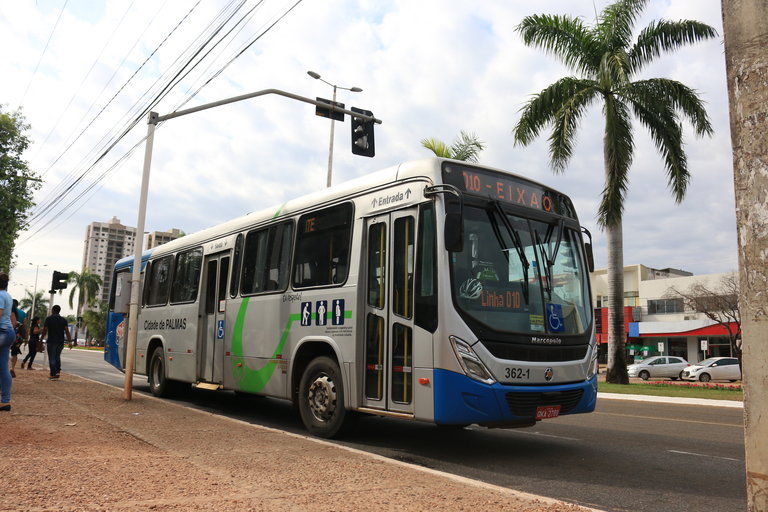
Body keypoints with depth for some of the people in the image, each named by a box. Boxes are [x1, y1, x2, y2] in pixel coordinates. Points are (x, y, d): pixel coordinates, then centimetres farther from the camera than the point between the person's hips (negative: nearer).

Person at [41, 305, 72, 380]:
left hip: (51, 341, -3)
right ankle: (57, 371, 8)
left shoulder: (49, 319, -1)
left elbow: (45, 330, -5)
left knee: (52, 358, 1)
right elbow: (67, 331, -1)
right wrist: (70, 341, -4)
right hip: (61, 342, 3)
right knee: (57, 356, 18)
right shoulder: (63, 320, 6)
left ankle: (53, 375, -2)